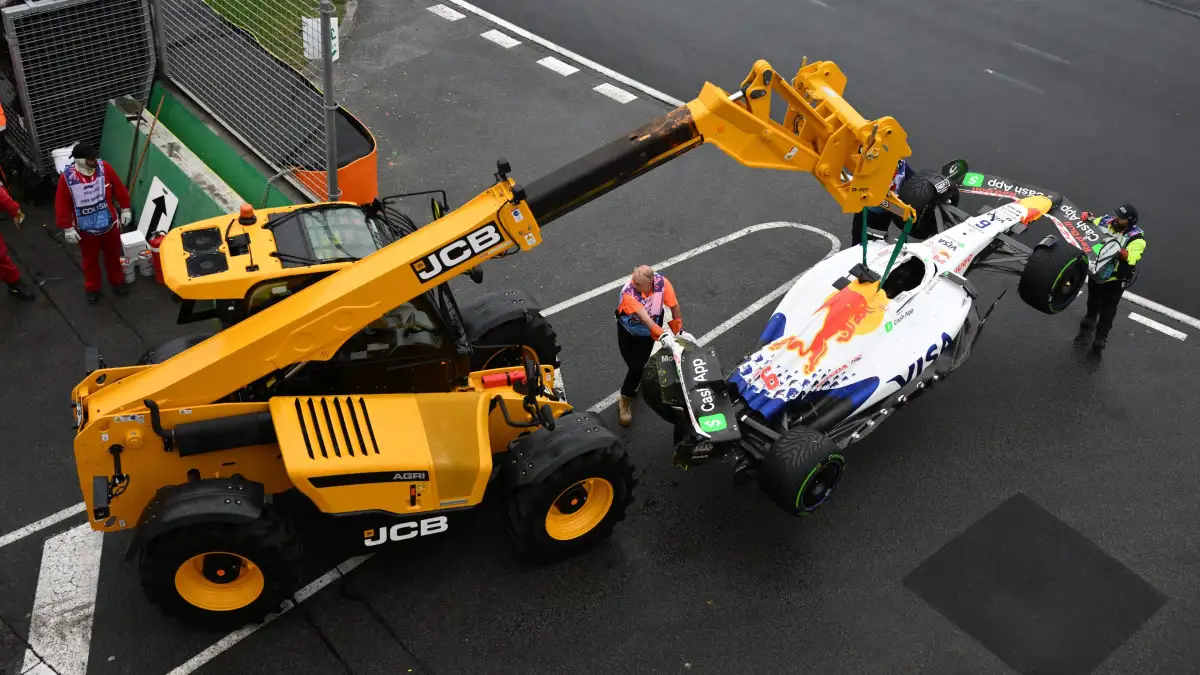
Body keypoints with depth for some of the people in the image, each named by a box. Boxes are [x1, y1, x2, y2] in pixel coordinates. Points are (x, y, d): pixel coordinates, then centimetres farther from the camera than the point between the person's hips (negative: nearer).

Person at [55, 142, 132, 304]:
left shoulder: (104, 167, -16)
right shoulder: (67, 178, -21)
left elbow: (119, 189, -1)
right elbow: (62, 205, -12)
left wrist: (125, 209, 4)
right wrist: (67, 228, -9)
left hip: (109, 224, 2)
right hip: (85, 229, -2)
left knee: (113, 255, 22)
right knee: (90, 260, 18)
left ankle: (117, 281, 46)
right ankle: (92, 288, 40)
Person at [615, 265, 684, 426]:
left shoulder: (662, 283, -31)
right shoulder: (628, 292, -38)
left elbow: (674, 306, -17)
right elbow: (644, 317, -47)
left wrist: (678, 330, -11)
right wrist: (663, 334, -58)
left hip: (648, 333, 1)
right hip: (628, 330, -1)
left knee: (637, 366, -2)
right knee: (631, 363, 10)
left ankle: (626, 398, 22)